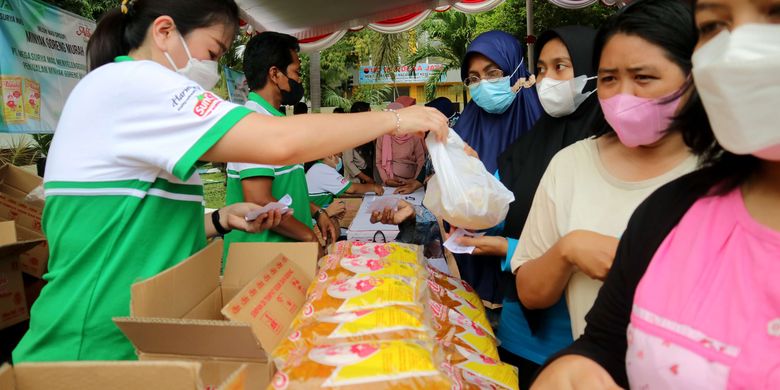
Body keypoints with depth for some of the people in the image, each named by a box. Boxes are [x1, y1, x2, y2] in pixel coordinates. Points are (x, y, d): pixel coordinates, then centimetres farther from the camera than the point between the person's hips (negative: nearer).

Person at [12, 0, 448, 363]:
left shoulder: (124, 99, 14)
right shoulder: (130, 82, -18)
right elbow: (279, 142, -29)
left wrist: (221, 220, 3)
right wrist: (394, 119, -17)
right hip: (98, 349, -10)